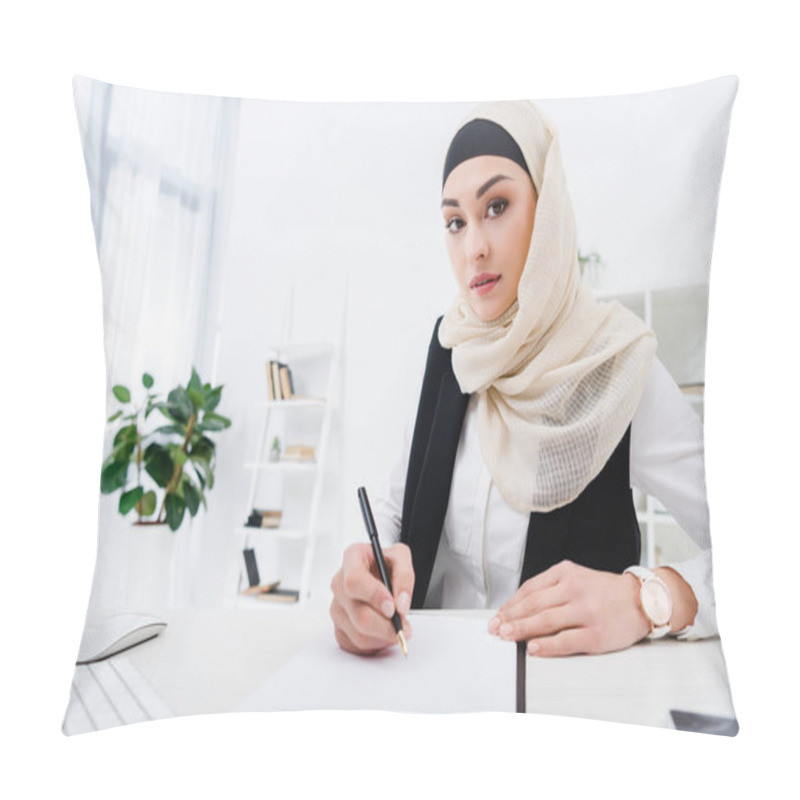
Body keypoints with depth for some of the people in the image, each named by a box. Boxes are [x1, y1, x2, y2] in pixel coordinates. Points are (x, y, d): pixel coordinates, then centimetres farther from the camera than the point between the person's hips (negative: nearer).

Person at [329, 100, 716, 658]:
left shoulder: (616, 367, -13)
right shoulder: (452, 352, -3)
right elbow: (397, 511, -1)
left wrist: (649, 597, -28)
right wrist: (366, 573, -21)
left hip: (564, 677, -2)